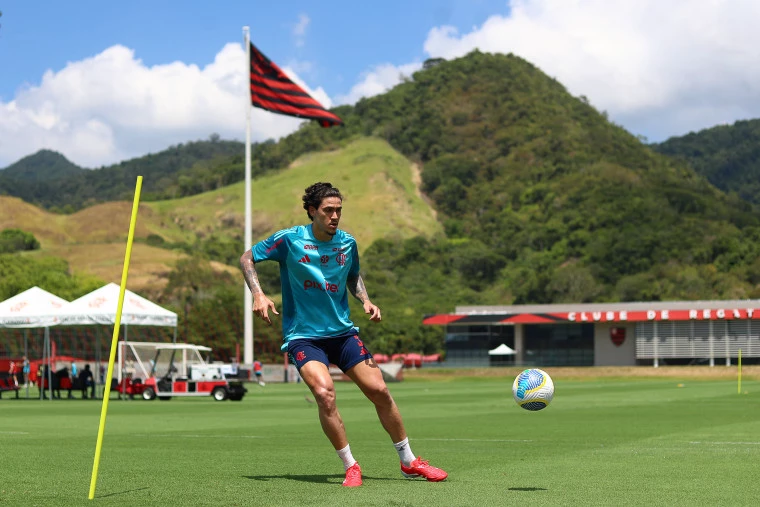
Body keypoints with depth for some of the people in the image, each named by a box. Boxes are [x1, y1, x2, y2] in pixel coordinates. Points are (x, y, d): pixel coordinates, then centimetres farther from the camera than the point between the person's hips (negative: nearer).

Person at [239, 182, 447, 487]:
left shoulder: (347, 242, 3)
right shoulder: (290, 239, -9)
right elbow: (247, 258, 0)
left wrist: (365, 302, 3)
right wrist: (258, 295, -15)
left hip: (342, 332, 4)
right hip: (302, 336, -4)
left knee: (379, 390, -1)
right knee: (324, 393, -27)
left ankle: (409, 462, 17)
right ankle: (350, 467, -10)